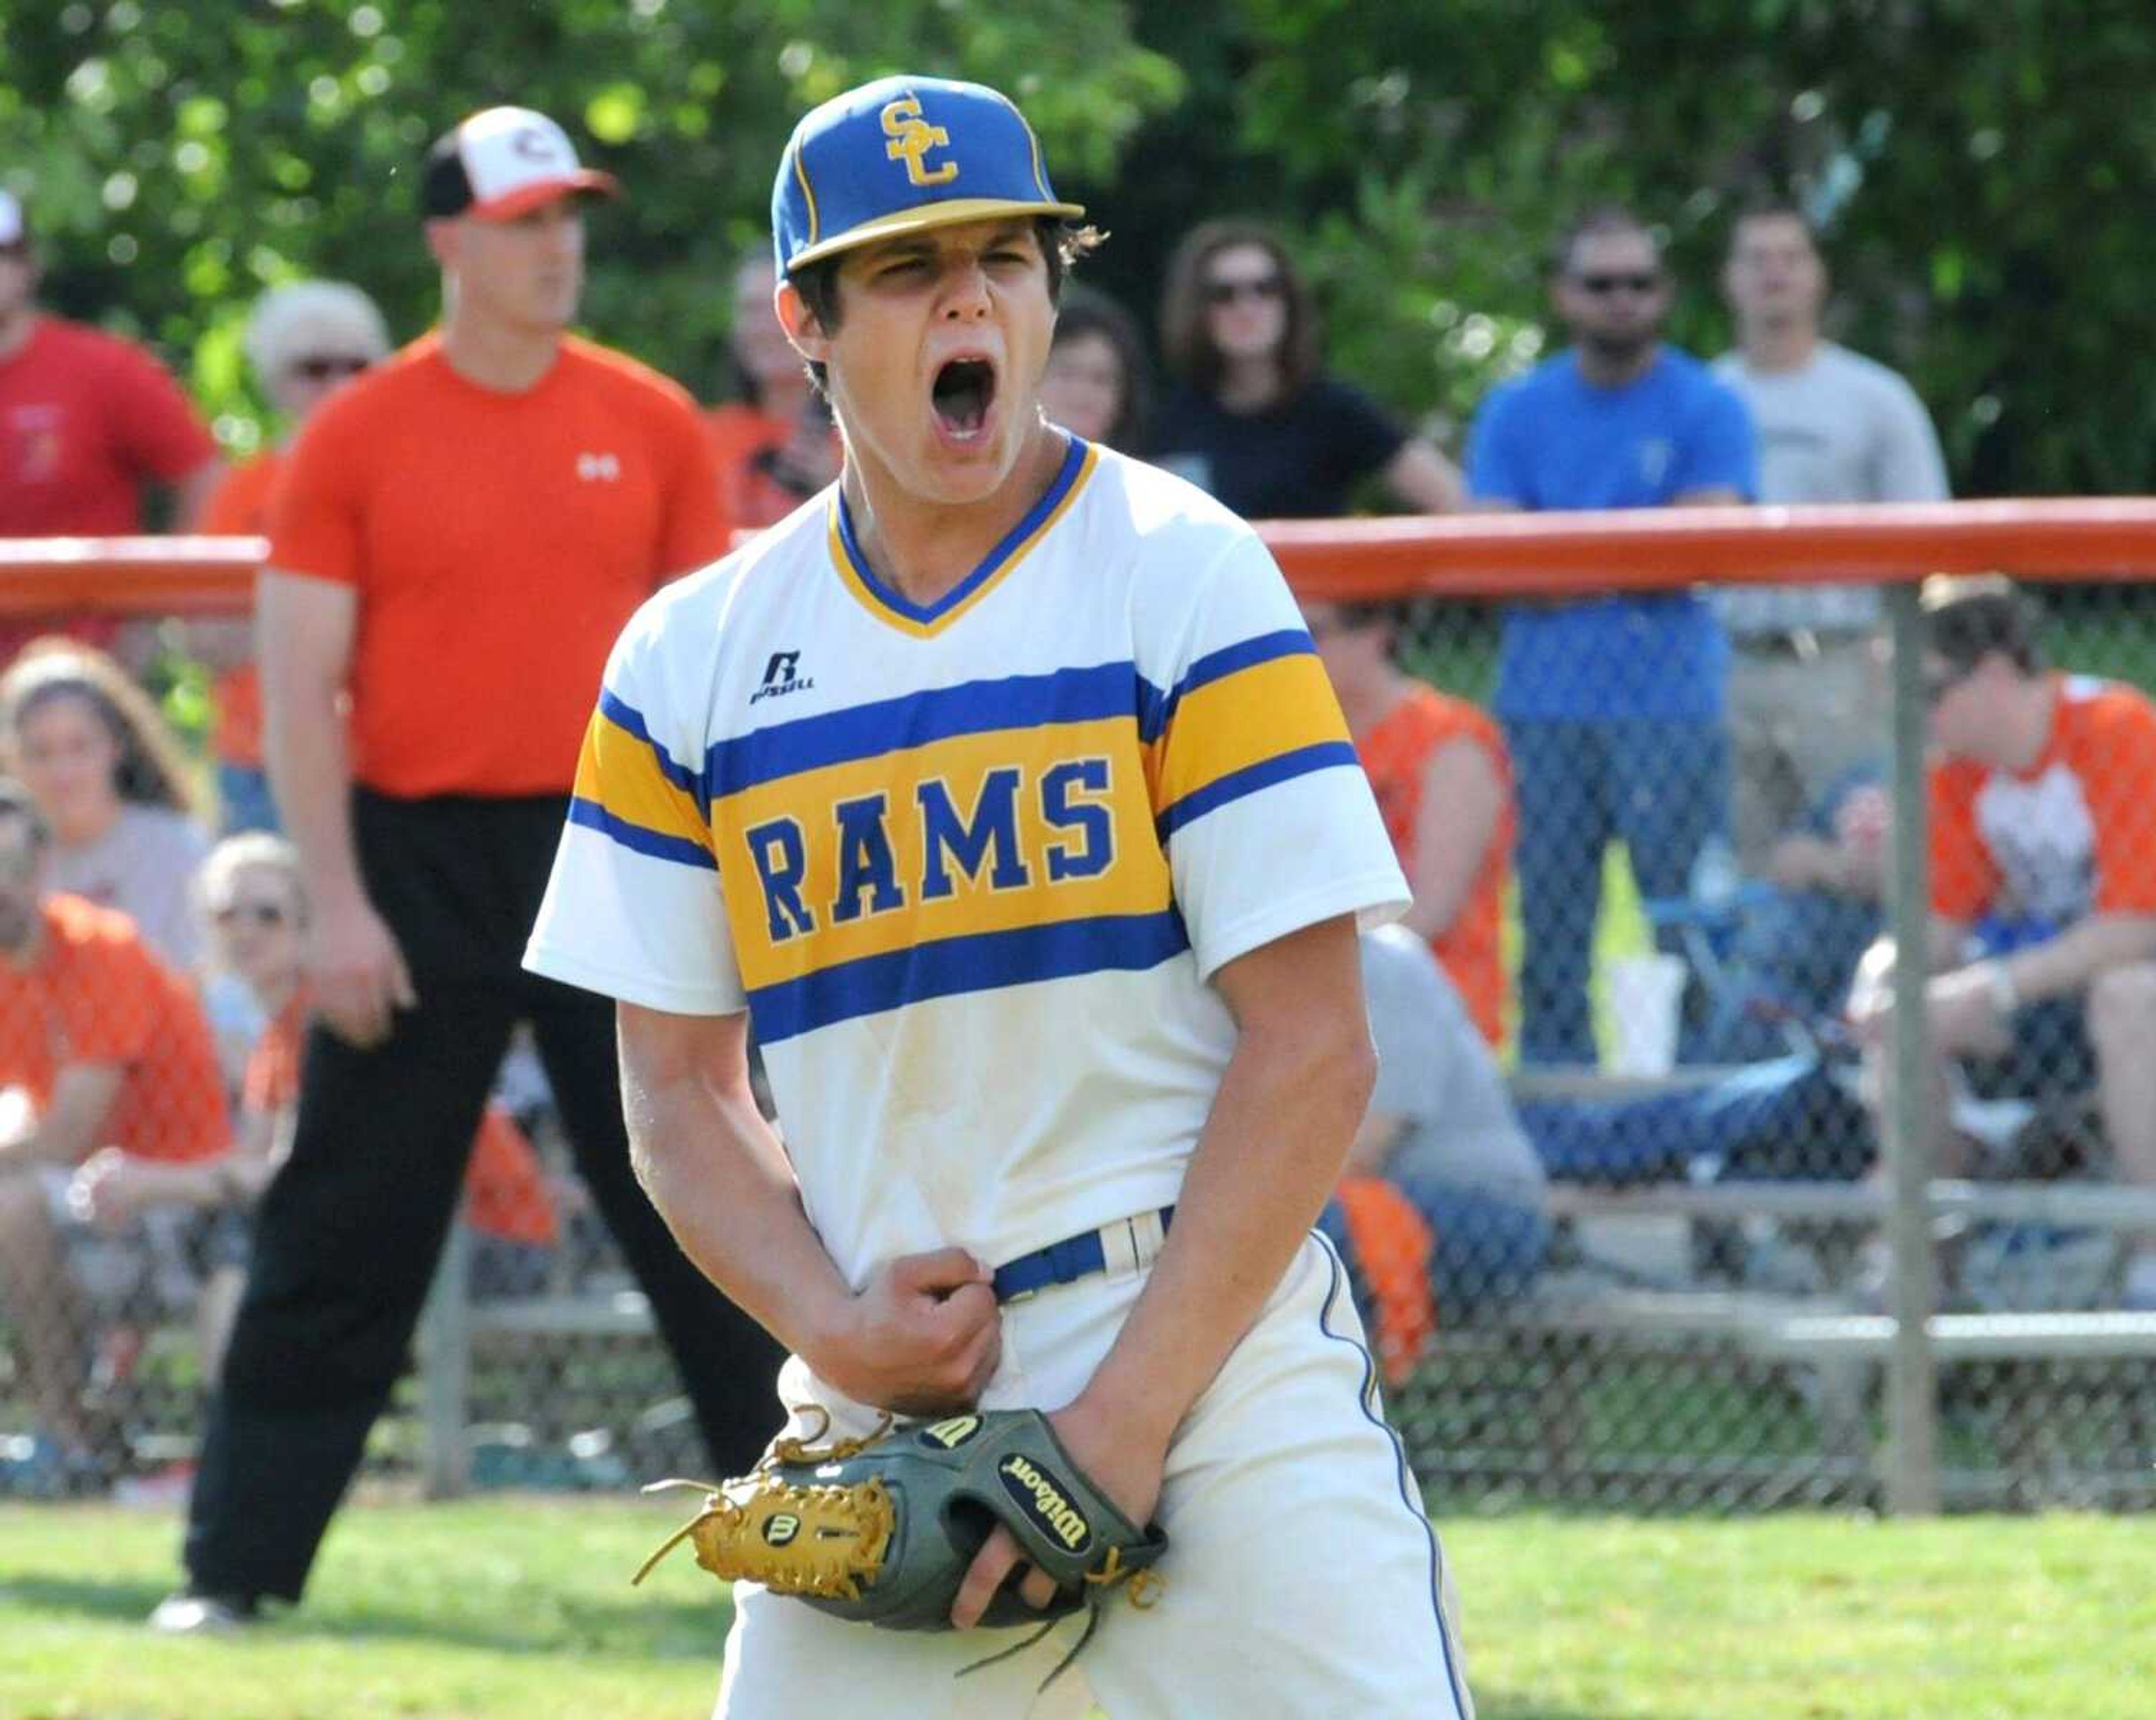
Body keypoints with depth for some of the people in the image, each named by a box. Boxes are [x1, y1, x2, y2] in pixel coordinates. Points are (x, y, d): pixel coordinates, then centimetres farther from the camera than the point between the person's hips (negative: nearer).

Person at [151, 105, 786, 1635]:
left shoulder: (652, 424, 5)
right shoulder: (359, 438, -1)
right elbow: (301, 685, -2)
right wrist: (337, 905, -10)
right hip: (420, 860, -2)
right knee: (343, 1237, 1)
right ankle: (236, 1568, 6)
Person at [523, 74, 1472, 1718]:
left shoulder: (1182, 577, -1)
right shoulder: (691, 659, 10)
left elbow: (1313, 1054, -6)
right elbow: (677, 1091, 13)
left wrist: (1125, 1421, -12)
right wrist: (827, 1323, -6)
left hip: (1215, 1362, -3)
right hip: (881, 1402, 3)